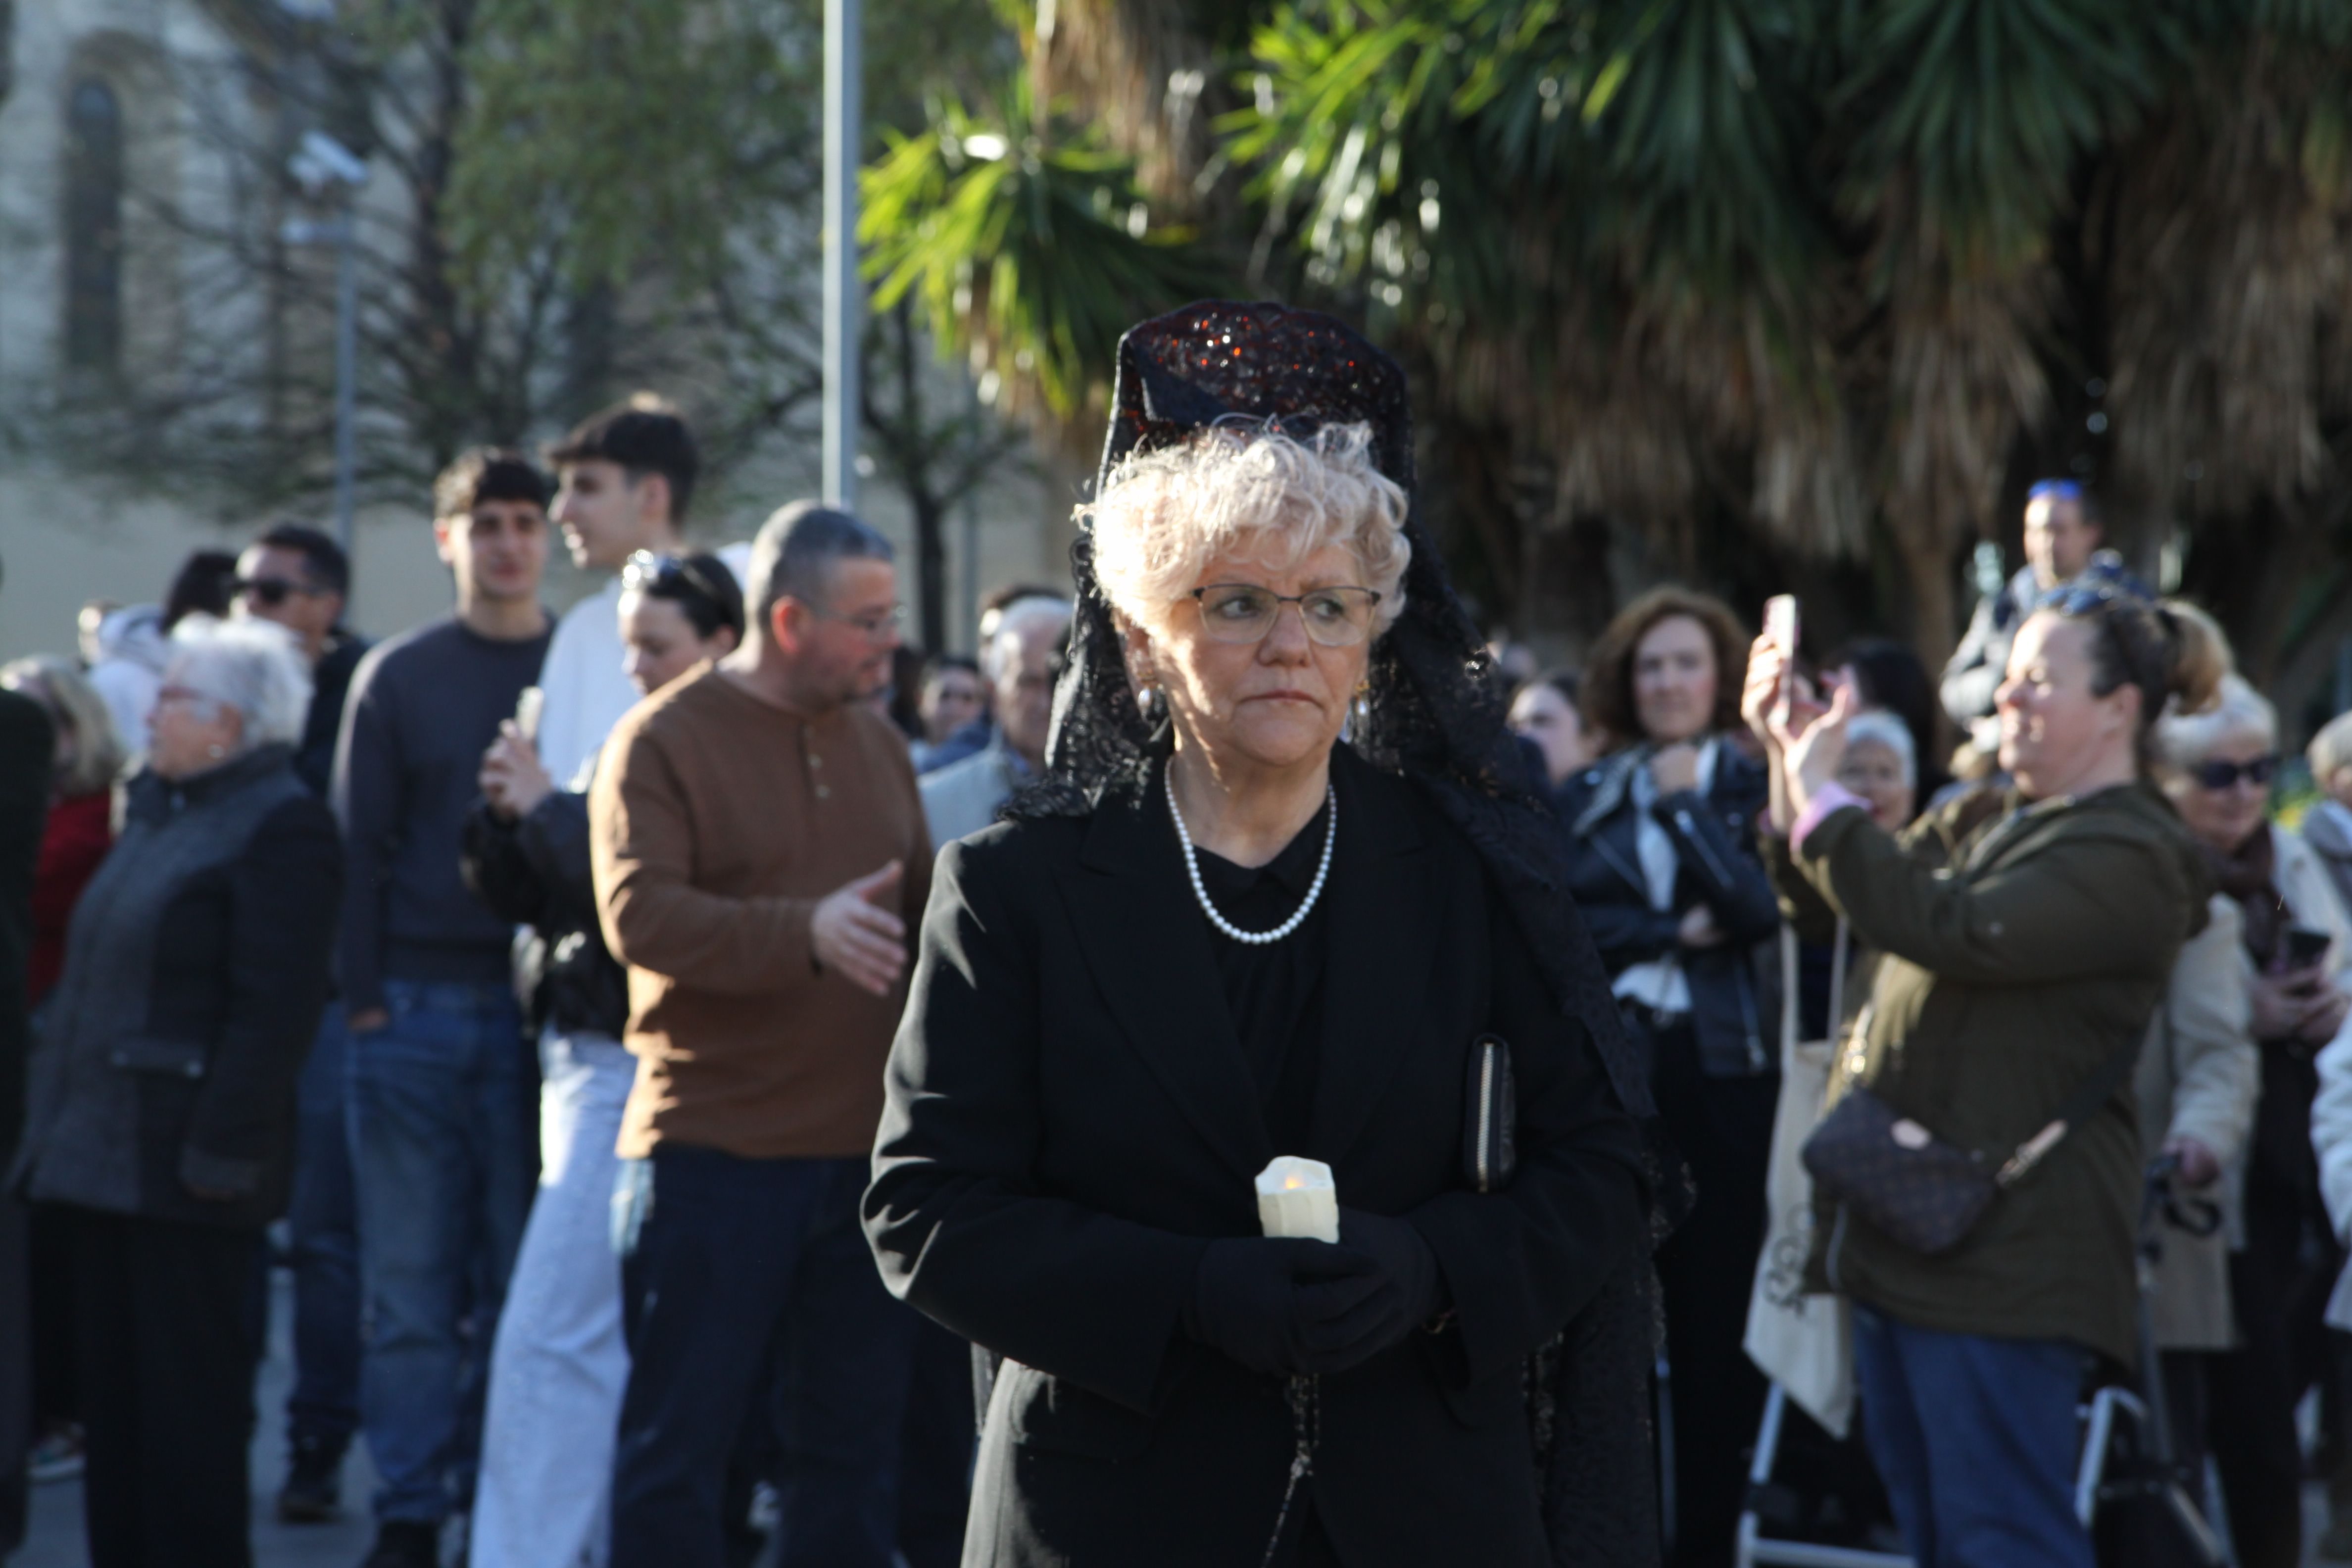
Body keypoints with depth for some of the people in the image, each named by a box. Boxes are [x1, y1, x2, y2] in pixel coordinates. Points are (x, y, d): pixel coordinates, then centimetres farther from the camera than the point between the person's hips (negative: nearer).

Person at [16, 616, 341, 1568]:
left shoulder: (280, 826, -12)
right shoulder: (158, 807, 17)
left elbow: (274, 1008, -18)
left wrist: (219, 1153, -21)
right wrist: (55, 1125, 17)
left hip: (184, 1172, -9)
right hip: (107, 1158, 9)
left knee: (188, 1405, -3)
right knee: (114, 1391, 12)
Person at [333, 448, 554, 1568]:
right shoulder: (397, 678, 7)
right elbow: (362, 845, 5)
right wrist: (364, 997, -2)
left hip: (540, 1013, 0)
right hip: (416, 1014, 0)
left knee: (525, 1281, 1)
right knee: (410, 1288, 2)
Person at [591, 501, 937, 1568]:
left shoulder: (879, 747, 14)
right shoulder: (664, 741, -7)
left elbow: (926, 911, 23)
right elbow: (637, 915, -21)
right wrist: (804, 932, -32)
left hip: (866, 1149, 6)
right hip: (715, 1149, -6)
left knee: (854, 1441, 11)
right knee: (679, 1439, 0)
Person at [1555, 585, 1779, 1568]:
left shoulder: (1751, 788, 8)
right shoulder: (1588, 797, 12)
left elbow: (1763, 907, -7)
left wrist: (1686, 805, -8)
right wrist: (1673, 933, -10)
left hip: (1725, 1071, -1)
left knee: (1716, 1318, 0)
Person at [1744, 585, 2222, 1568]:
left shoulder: (2132, 859, -12)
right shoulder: (1988, 823, 18)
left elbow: (1947, 929, -24)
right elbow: (1829, 902, 20)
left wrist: (1821, 794, -19)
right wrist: (1787, 757, 6)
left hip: (2003, 1250, -9)